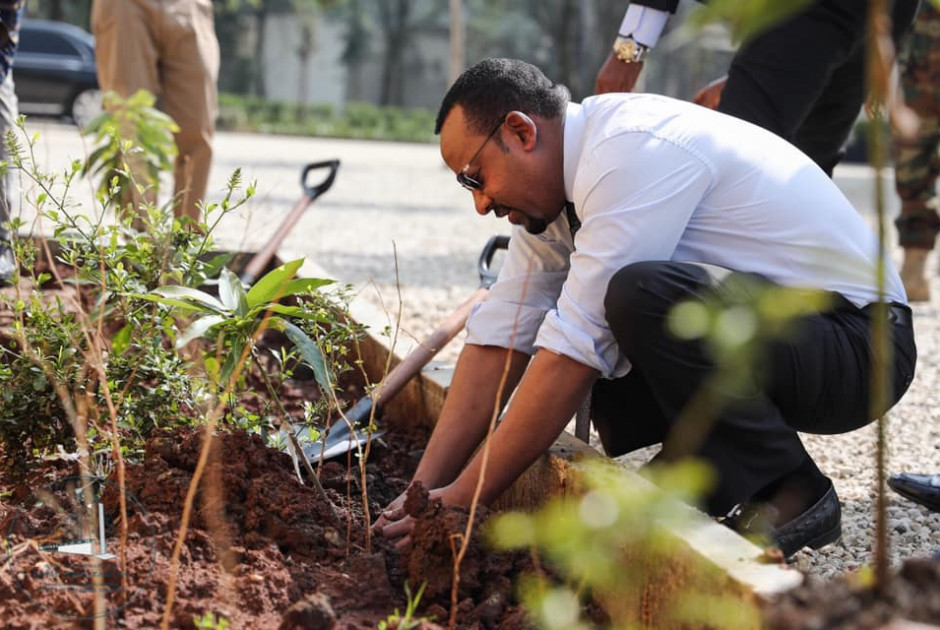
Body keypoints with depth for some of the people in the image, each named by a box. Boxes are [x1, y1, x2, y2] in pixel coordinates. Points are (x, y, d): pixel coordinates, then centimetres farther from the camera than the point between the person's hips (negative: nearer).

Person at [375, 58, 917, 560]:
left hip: (857, 341, -9)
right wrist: (424, 489, -3)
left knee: (642, 292, -34)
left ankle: (787, 494, -14)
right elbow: (500, 337, 4)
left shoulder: (633, 150, -24)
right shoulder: (557, 183, 5)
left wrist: (467, 496, -21)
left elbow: (575, 351, -26)